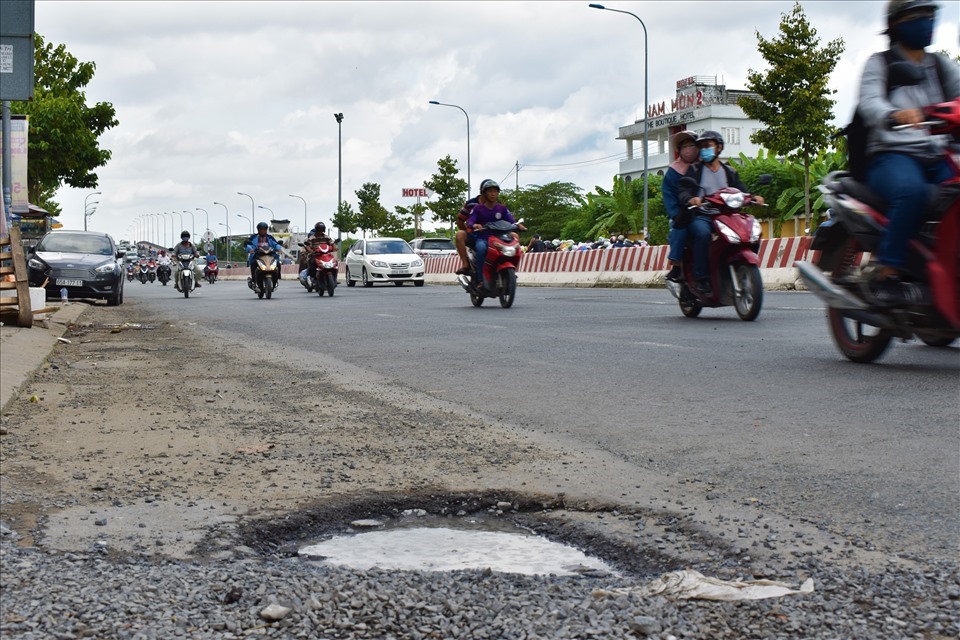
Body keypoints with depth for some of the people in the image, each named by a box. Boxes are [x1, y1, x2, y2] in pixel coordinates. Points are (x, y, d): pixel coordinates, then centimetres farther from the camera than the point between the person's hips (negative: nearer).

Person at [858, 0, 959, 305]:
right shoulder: (879, 63, 9)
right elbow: (868, 102, -11)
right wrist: (894, 114, -34)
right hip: (892, 155, -5)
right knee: (912, 191, -37)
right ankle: (887, 273, -30)